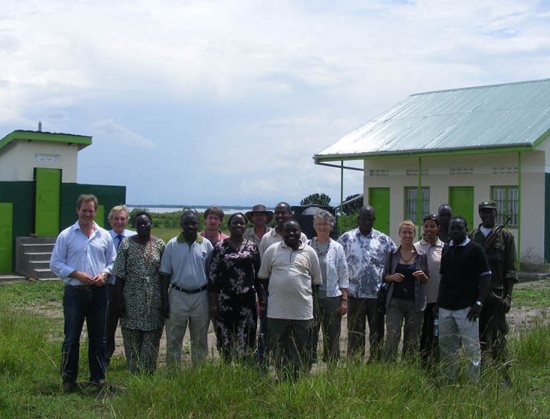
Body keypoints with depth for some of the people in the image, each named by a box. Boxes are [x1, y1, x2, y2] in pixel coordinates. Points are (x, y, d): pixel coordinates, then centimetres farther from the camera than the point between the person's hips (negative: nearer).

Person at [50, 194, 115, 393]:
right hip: (75, 292, -3)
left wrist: (104, 274, -8)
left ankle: (98, 377, 20)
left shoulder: (104, 235, 7)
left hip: (98, 292, 3)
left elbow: (112, 262, 12)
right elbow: (55, 263, -2)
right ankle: (68, 379, 12)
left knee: (98, 337, 10)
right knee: (72, 338, 3)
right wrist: (77, 274, -13)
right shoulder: (66, 235, 0)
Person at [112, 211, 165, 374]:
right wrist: (120, 300, -7)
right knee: (131, 341, 5)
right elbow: (119, 275, -2)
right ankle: (134, 374, 15)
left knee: (151, 339, 5)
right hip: (132, 301, -1)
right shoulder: (126, 244, -1)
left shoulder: (159, 245, 4)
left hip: (154, 301, 1)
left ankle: (148, 373, 15)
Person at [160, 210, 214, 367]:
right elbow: (165, 274, 1)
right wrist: (164, 300, -4)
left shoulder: (206, 244, 2)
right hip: (178, 296, -1)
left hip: (200, 296, 1)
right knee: (173, 340, 3)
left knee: (200, 340, 11)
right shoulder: (172, 244, -1)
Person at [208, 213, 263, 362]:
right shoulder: (220, 247, 1)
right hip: (225, 300, -1)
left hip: (247, 299, 1)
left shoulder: (252, 247, 7)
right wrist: (213, 304, -5)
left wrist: (262, 300, 6)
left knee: (246, 339, 3)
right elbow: (212, 276, -1)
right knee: (225, 339, 3)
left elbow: (259, 275, 10)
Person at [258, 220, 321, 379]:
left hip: (303, 311, 0)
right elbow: (263, 277, 11)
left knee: (303, 350, 6)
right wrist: (264, 298, 8)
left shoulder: (309, 252, 6)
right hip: (277, 311, 0)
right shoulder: (272, 250, 5)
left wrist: (310, 298, 9)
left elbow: (316, 281, 11)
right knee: (278, 349, 6)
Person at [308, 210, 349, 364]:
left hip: (333, 296, 1)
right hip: (311, 297, 0)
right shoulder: (307, 246, 2)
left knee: (332, 336, 7)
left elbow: (343, 275, 5)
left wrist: (344, 299, 0)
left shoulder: (337, 247, 3)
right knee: (310, 335, 3)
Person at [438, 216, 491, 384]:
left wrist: (479, 303, -14)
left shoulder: (475, 249, -5)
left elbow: (486, 276, -7)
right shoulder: (446, 249, 12)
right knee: (446, 348, 11)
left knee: (471, 348, -1)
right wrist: (438, 301, 12)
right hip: (445, 307, 6)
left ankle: (475, 383, 7)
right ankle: (448, 381, 21)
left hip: (466, 307, -6)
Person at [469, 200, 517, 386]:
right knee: (478, 335, 9)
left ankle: (504, 377, 2)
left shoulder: (506, 236, 2)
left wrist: (508, 296, -9)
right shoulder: (471, 237, 11)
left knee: (497, 338, -5)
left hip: (496, 294, -3)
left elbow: (510, 270, -1)